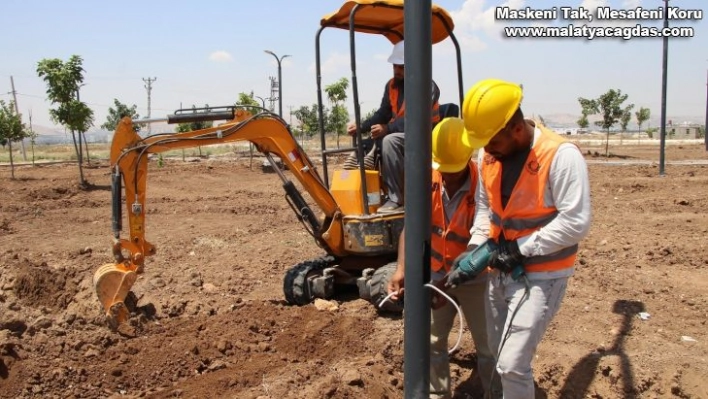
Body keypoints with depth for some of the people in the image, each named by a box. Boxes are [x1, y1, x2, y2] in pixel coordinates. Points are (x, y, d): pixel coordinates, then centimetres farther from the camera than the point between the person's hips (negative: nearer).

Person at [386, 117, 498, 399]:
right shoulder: (428, 180, -11)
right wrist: (401, 270, -23)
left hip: (475, 278, -4)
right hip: (437, 276, 5)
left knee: (488, 346, 10)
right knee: (431, 341, 16)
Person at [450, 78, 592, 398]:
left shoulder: (560, 155, -22)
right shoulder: (489, 155, -1)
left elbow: (576, 223, -24)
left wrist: (521, 249, -21)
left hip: (541, 276, -7)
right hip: (500, 272, 7)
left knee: (512, 364, -8)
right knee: (501, 356, 20)